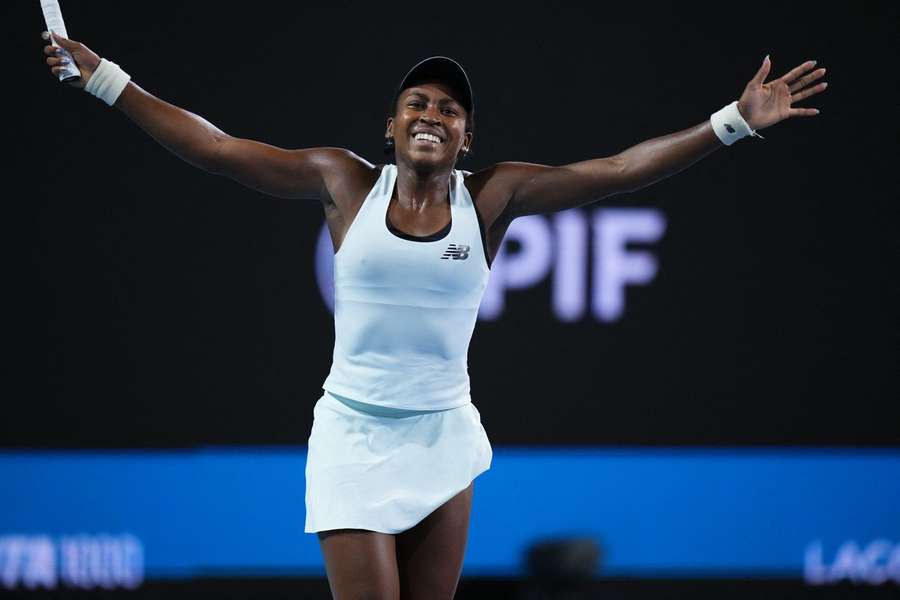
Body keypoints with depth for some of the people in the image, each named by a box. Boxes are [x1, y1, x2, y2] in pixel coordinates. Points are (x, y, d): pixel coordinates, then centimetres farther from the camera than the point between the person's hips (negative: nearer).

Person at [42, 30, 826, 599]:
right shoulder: (345, 183, -2)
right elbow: (215, 148, 0)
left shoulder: (494, 195, -1)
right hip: (354, 435, -2)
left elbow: (618, 170, -5)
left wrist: (735, 122, -12)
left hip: (443, 437, 2)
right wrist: (106, 81, -2)